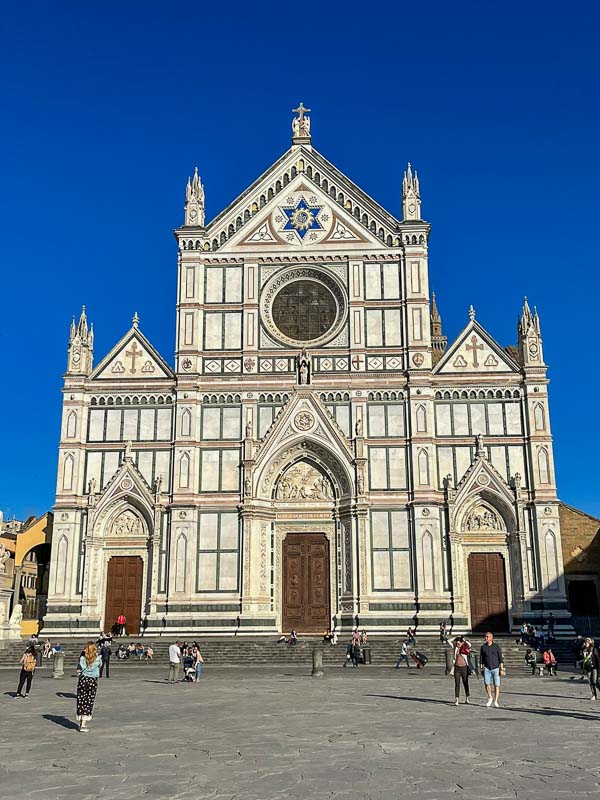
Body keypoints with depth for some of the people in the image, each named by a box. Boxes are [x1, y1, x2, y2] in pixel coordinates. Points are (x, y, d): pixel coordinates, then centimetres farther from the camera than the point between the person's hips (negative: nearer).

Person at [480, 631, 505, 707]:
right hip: (487, 668, 1)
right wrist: (481, 669, 6)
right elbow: (481, 658, 10)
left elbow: (501, 658, 0)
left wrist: (501, 668, -6)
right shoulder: (483, 647, 6)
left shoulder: (496, 646, 0)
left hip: (495, 668, -1)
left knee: (496, 685, -1)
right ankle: (490, 698, 9)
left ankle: (495, 701, 10)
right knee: (487, 683, -13)